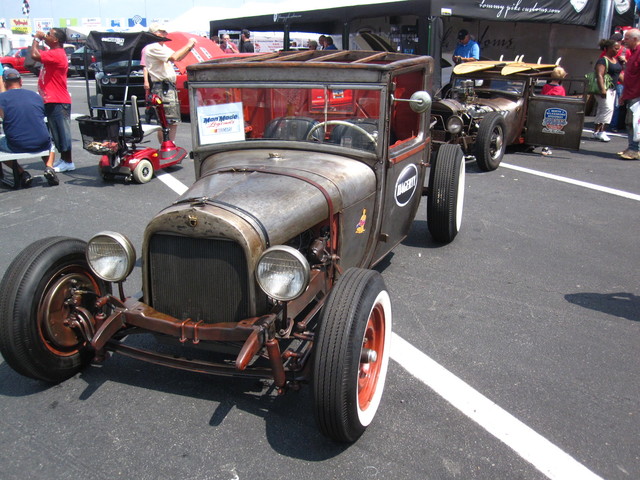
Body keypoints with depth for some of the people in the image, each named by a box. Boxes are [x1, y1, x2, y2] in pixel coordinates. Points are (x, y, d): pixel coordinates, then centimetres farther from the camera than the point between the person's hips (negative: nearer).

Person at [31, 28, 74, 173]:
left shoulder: (57, 54, -17)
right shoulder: (53, 53, 17)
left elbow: (35, 55, -25)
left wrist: (36, 38, -13)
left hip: (58, 102, -11)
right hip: (51, 101, 11)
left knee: (62, 132, -5)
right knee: (57, 133, 15)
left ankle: (68, 162, 2)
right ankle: (63, 158, 23)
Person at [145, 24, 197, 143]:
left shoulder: (163, 47, 21)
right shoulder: (153, 48, -11)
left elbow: (178, 58, 22)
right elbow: (174, 57, -20)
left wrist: (189, 48, 8)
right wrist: (187, 46, -10)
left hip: (170, 87, 11)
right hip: (161, 88, -10)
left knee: (174, 121, 13)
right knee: (164, 122, -10)